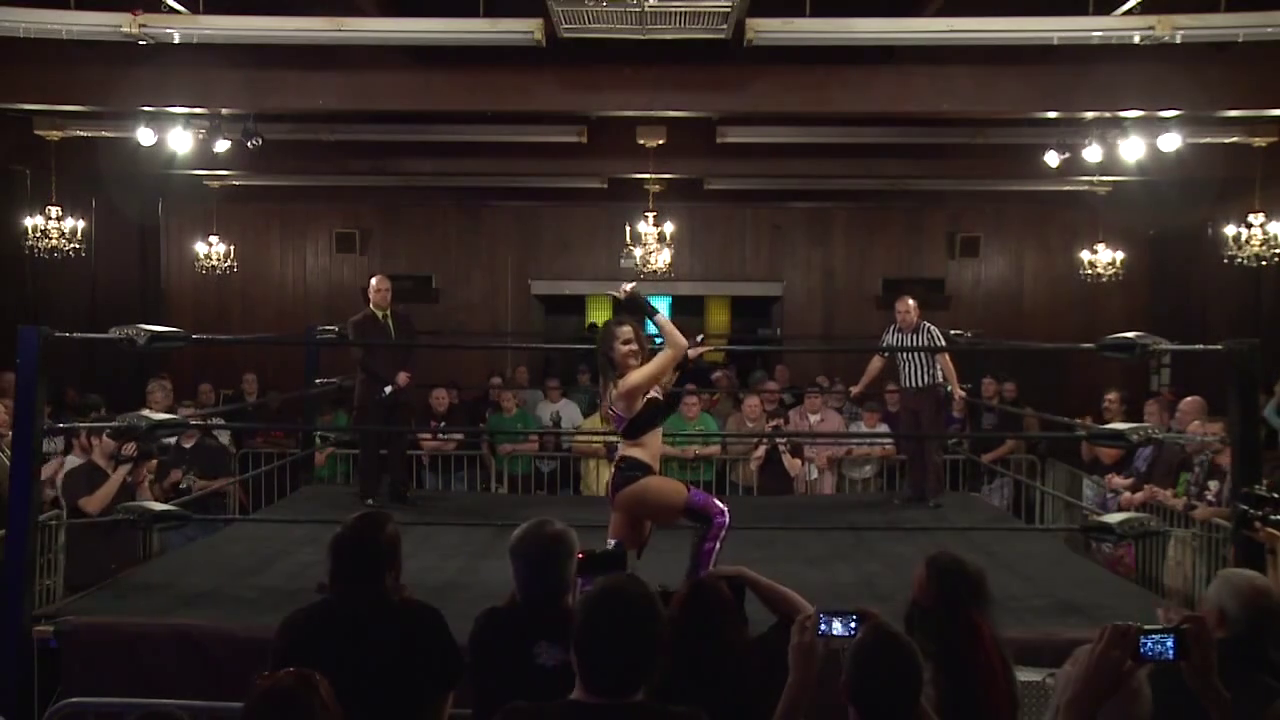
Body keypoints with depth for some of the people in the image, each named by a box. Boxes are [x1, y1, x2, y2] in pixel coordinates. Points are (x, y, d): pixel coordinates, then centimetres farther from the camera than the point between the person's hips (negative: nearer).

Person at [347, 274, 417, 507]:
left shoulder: (403, 321, 13)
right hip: (372, 393, -4)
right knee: (370, 447, 0)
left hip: (399, 392, 4)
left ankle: (400, 491, 12)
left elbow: (411, 353, 10)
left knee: (399, 445, 5)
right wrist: (393, 376, -16)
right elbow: (363, 358, -11)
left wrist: (402, 376, -9)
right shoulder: (358, 323, -1)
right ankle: (369, 494, 7)